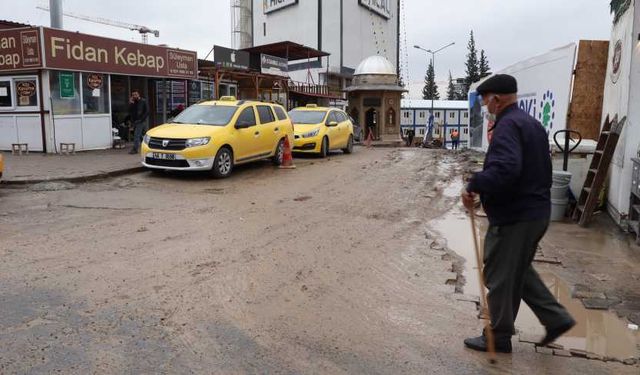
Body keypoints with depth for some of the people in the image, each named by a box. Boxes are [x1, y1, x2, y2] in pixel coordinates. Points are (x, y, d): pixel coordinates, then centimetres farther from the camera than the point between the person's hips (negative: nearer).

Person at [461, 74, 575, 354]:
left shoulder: (508, 125, -18)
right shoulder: (532, 123, 15)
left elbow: (505, 168, -34)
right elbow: (541, 170, 20)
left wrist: (473, 186, -24)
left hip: (513, 217, -10)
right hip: (536, 212, 10)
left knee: (500, 277, 4)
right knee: (519, 270, 24)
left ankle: (499, 337, 18)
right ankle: (556, 318, 24)